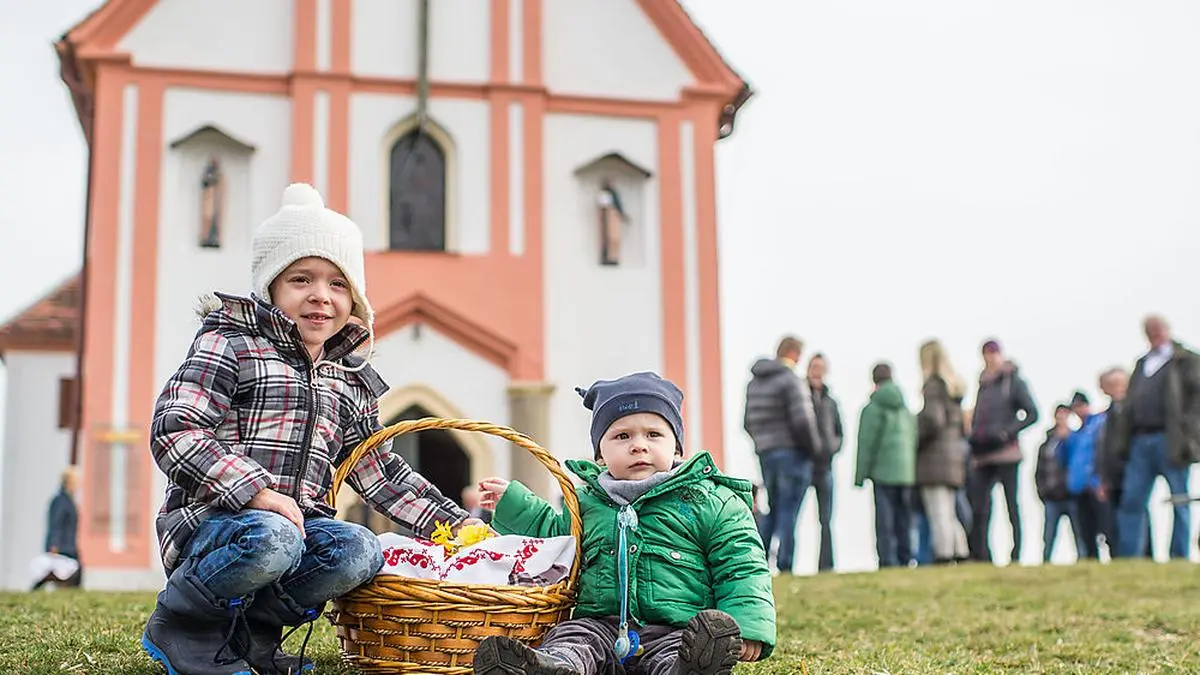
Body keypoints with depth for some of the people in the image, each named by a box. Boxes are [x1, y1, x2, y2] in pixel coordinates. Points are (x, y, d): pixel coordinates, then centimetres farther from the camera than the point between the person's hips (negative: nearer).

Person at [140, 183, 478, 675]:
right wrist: (256, 491, -24)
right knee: (270, 538, -37)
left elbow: (380, 472, 24)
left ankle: (250, 631, -7)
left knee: (360, 552, -24)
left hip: (298, 522, 6)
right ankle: (180, 625, -10)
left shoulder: (350, 381, 17)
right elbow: (174, 431, -14)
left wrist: (455, 524, 17)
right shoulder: (231, 343, -2)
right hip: (210, 518, -5)